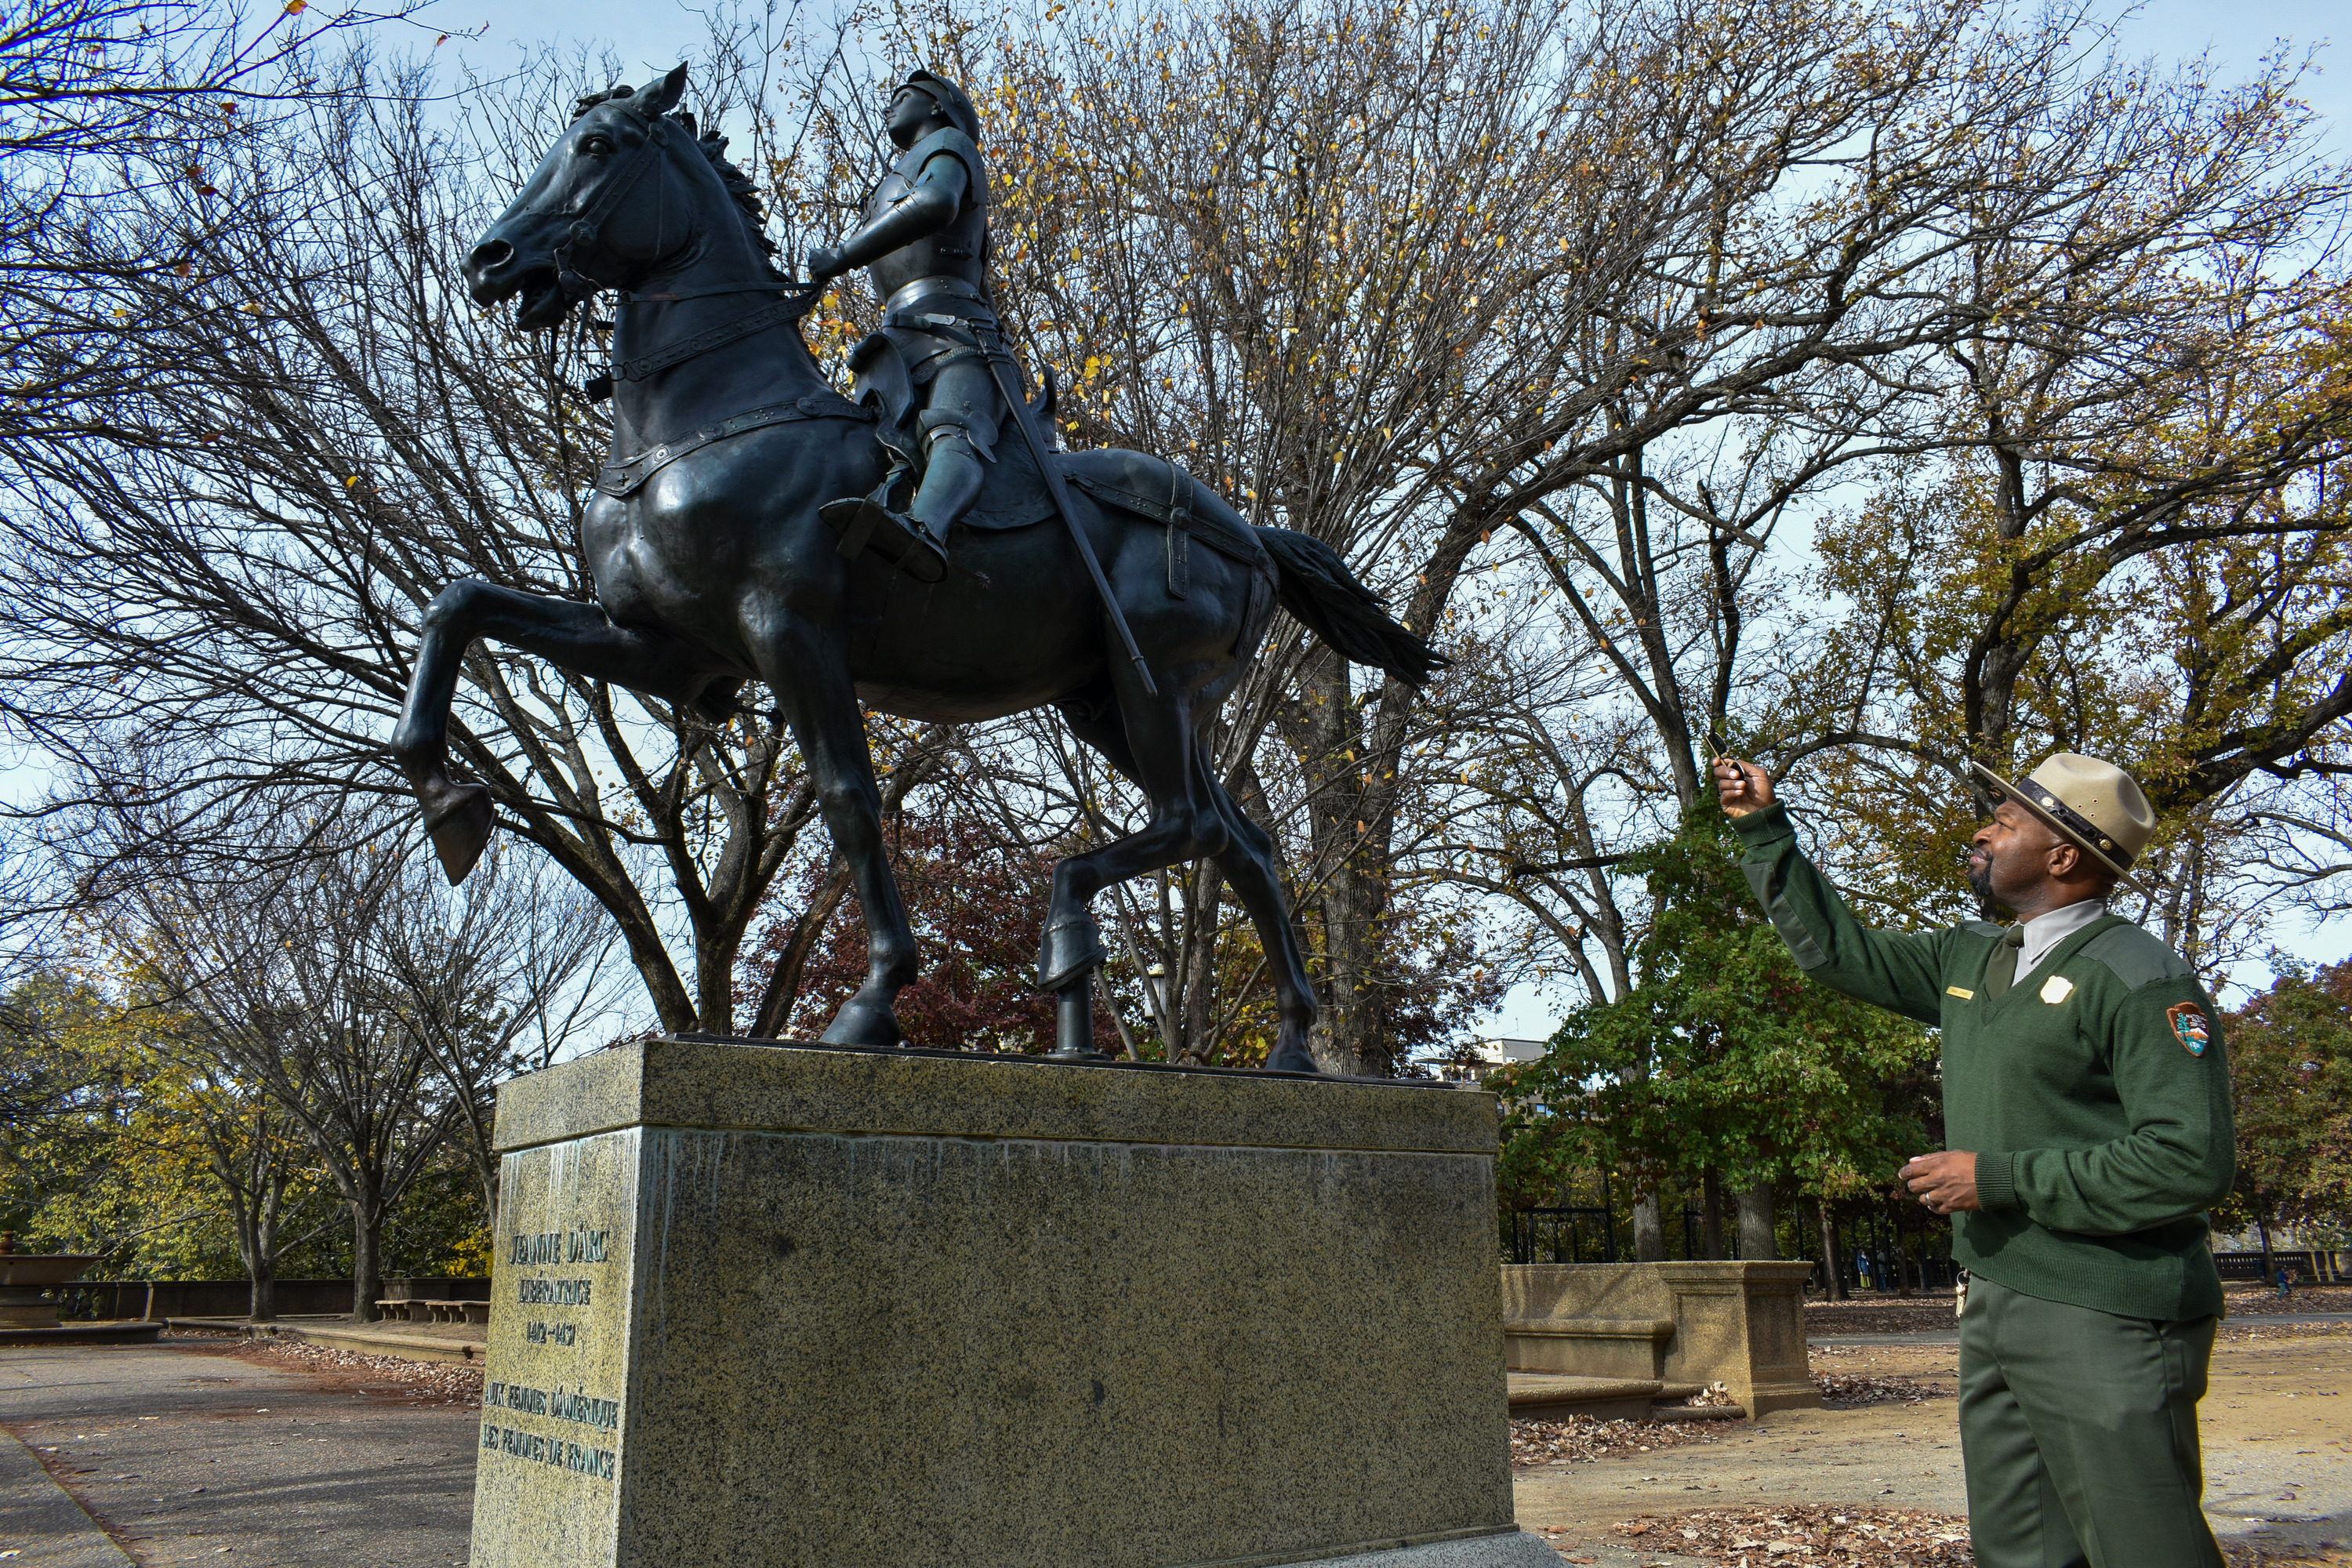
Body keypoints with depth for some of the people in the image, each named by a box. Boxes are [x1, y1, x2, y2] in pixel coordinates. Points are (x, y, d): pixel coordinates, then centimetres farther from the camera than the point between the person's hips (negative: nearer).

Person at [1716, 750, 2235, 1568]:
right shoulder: (1967, 961, 13)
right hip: (1996, 1309, 8)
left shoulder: (2140, 979, -13)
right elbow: (1836, 947, 25)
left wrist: (2001, 1180, -18)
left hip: (2105, 1321, -8)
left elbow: (2192, 1161, -20)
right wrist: (1763, 827, 23)